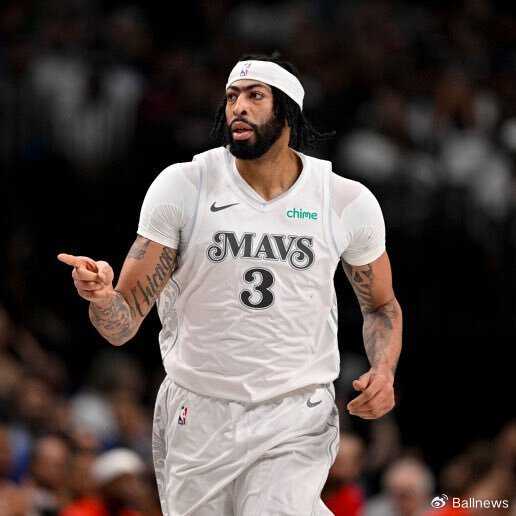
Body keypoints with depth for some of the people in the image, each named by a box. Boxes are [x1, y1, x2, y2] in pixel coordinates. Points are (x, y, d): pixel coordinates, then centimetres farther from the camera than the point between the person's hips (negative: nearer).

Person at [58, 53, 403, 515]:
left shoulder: (348, 201, -2)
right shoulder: (182, 186, -5)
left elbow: (381, 306, 16)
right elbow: (124, 325, -6)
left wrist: (384, 372, -4)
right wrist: (101, 296, -29)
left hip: (296, 424, -1)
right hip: (198, 417, 1)